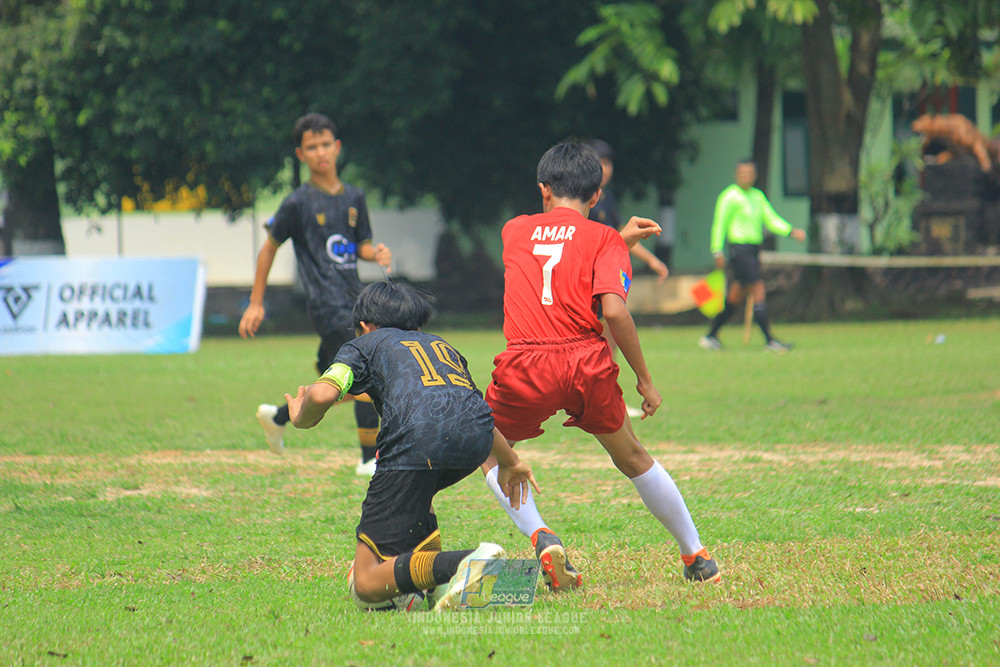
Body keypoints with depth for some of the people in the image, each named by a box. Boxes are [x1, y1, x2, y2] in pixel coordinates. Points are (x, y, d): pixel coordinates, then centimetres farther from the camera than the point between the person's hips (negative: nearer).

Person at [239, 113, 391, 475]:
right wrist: (255, 303, 4)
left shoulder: (354, 197, 11)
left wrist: (376, 253, -5)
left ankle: (278, 417, 38)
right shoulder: (298, 203, -6)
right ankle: (370, 459, -11)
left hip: (353, 298, 7)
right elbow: (270, 247, 3)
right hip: (326, 304, -7)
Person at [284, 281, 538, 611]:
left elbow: (322, 394, 7)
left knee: (367, 583, -5)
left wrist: (301, 419, 29)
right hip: (477, 438, 6)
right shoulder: (441, 345, 39)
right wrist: (509, 462, 64)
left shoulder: (363, 345, 25)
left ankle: (467, 564, -28)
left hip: (419, 437, -6)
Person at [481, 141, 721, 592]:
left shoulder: (515, 231, 16)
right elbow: (613, 310, -7)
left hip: (524, 369, 0)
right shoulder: (603, 239, 7)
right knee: (632, 458, 21)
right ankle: (696, 557, 25)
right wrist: (644, 379, 0)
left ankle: (540, 537, -1)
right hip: (586, 363, 0)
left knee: (493, 457, 23)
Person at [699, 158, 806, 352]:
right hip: (739, 247, -8)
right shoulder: (730, 196, -6)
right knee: (759, 292, -13)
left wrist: (792, 232, -3)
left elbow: (771, 220, 12)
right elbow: (719, 225, -6)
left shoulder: (758, 196, 16)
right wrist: (718, 252, -10)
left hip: (753, 249, 8)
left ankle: (710, 336, 21)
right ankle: (769, 341, -13)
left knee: (736, 298, 12)